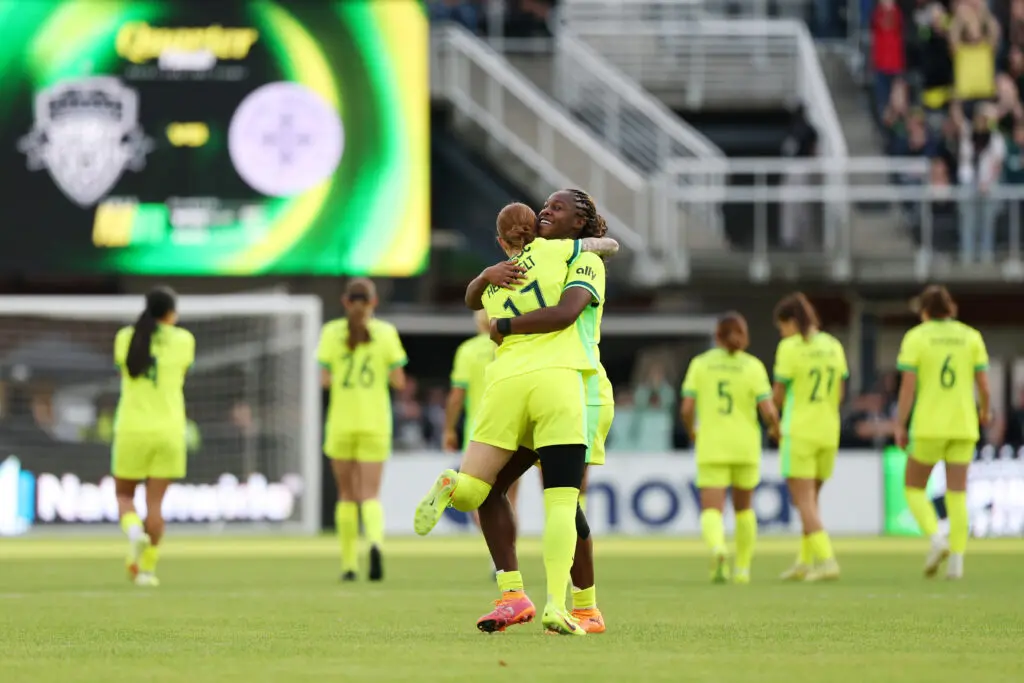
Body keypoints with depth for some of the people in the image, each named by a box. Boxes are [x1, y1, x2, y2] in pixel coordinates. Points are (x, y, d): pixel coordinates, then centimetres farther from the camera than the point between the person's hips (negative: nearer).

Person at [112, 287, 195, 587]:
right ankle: (147, 568, 1)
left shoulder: (125, 337, 1)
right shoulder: (183, 340, -1)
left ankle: (135, 531, -15)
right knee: (155, 503, 4)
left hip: (132, 428, 0)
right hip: (168, 428, 0)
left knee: (124, 494, 15)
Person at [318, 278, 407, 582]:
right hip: (375, 423, 0)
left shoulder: (332, 332, -2)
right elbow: (399, 381, -3)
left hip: (341, 423, 0)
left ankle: (349, 564, 11)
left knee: (347, 495, 12)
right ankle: (375, 540, -30)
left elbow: (325, 379, -6)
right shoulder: (386, 332, -1)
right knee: (371, 494, -1)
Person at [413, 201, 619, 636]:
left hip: (506, 380, 3)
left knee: (469, 494, 10)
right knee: (561, 502, -4)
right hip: (557, 378, -3)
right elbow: (609, 244, 24)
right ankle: (555, 604, -20)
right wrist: (603, 244, 46)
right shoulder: (549, 251, 12)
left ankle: (450, 487, -27)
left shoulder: (490, 287, 22)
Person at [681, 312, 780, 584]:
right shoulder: (753, 366, -3)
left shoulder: (700, 364, -1)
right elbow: (768, 410, -11)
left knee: (711, 512, -6)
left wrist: (691, 431, 16)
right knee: (744, 506, 22)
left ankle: (717, 549, -37)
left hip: (711, 447, -1)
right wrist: (775, 429, 11)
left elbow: (687, 408, -5)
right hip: (745, 446, 1)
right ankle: (743, 567, 27)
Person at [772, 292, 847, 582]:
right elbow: (839, 394, 9)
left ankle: (826, 560, -14)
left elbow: (779, 397, -7)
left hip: (798, 431, -6)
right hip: (828, 431, 6)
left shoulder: (790, 347, -11)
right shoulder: (833, 346, 6)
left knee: (804, 501, -3)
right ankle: (805, 561, 22)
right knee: (811, 499, 18)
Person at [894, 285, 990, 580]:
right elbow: (983, 384, 2)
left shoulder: (915, 337, -3)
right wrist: (985, 410, 22)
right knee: (957, 494, 5)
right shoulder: (971, 337, 4)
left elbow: (908, 385, -9)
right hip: (963, 427, 3)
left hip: (928, 426, -3)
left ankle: (936, 538, -12)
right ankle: (957, 560, -3)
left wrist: (899, 426, -4)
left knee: (914, 489, 11)